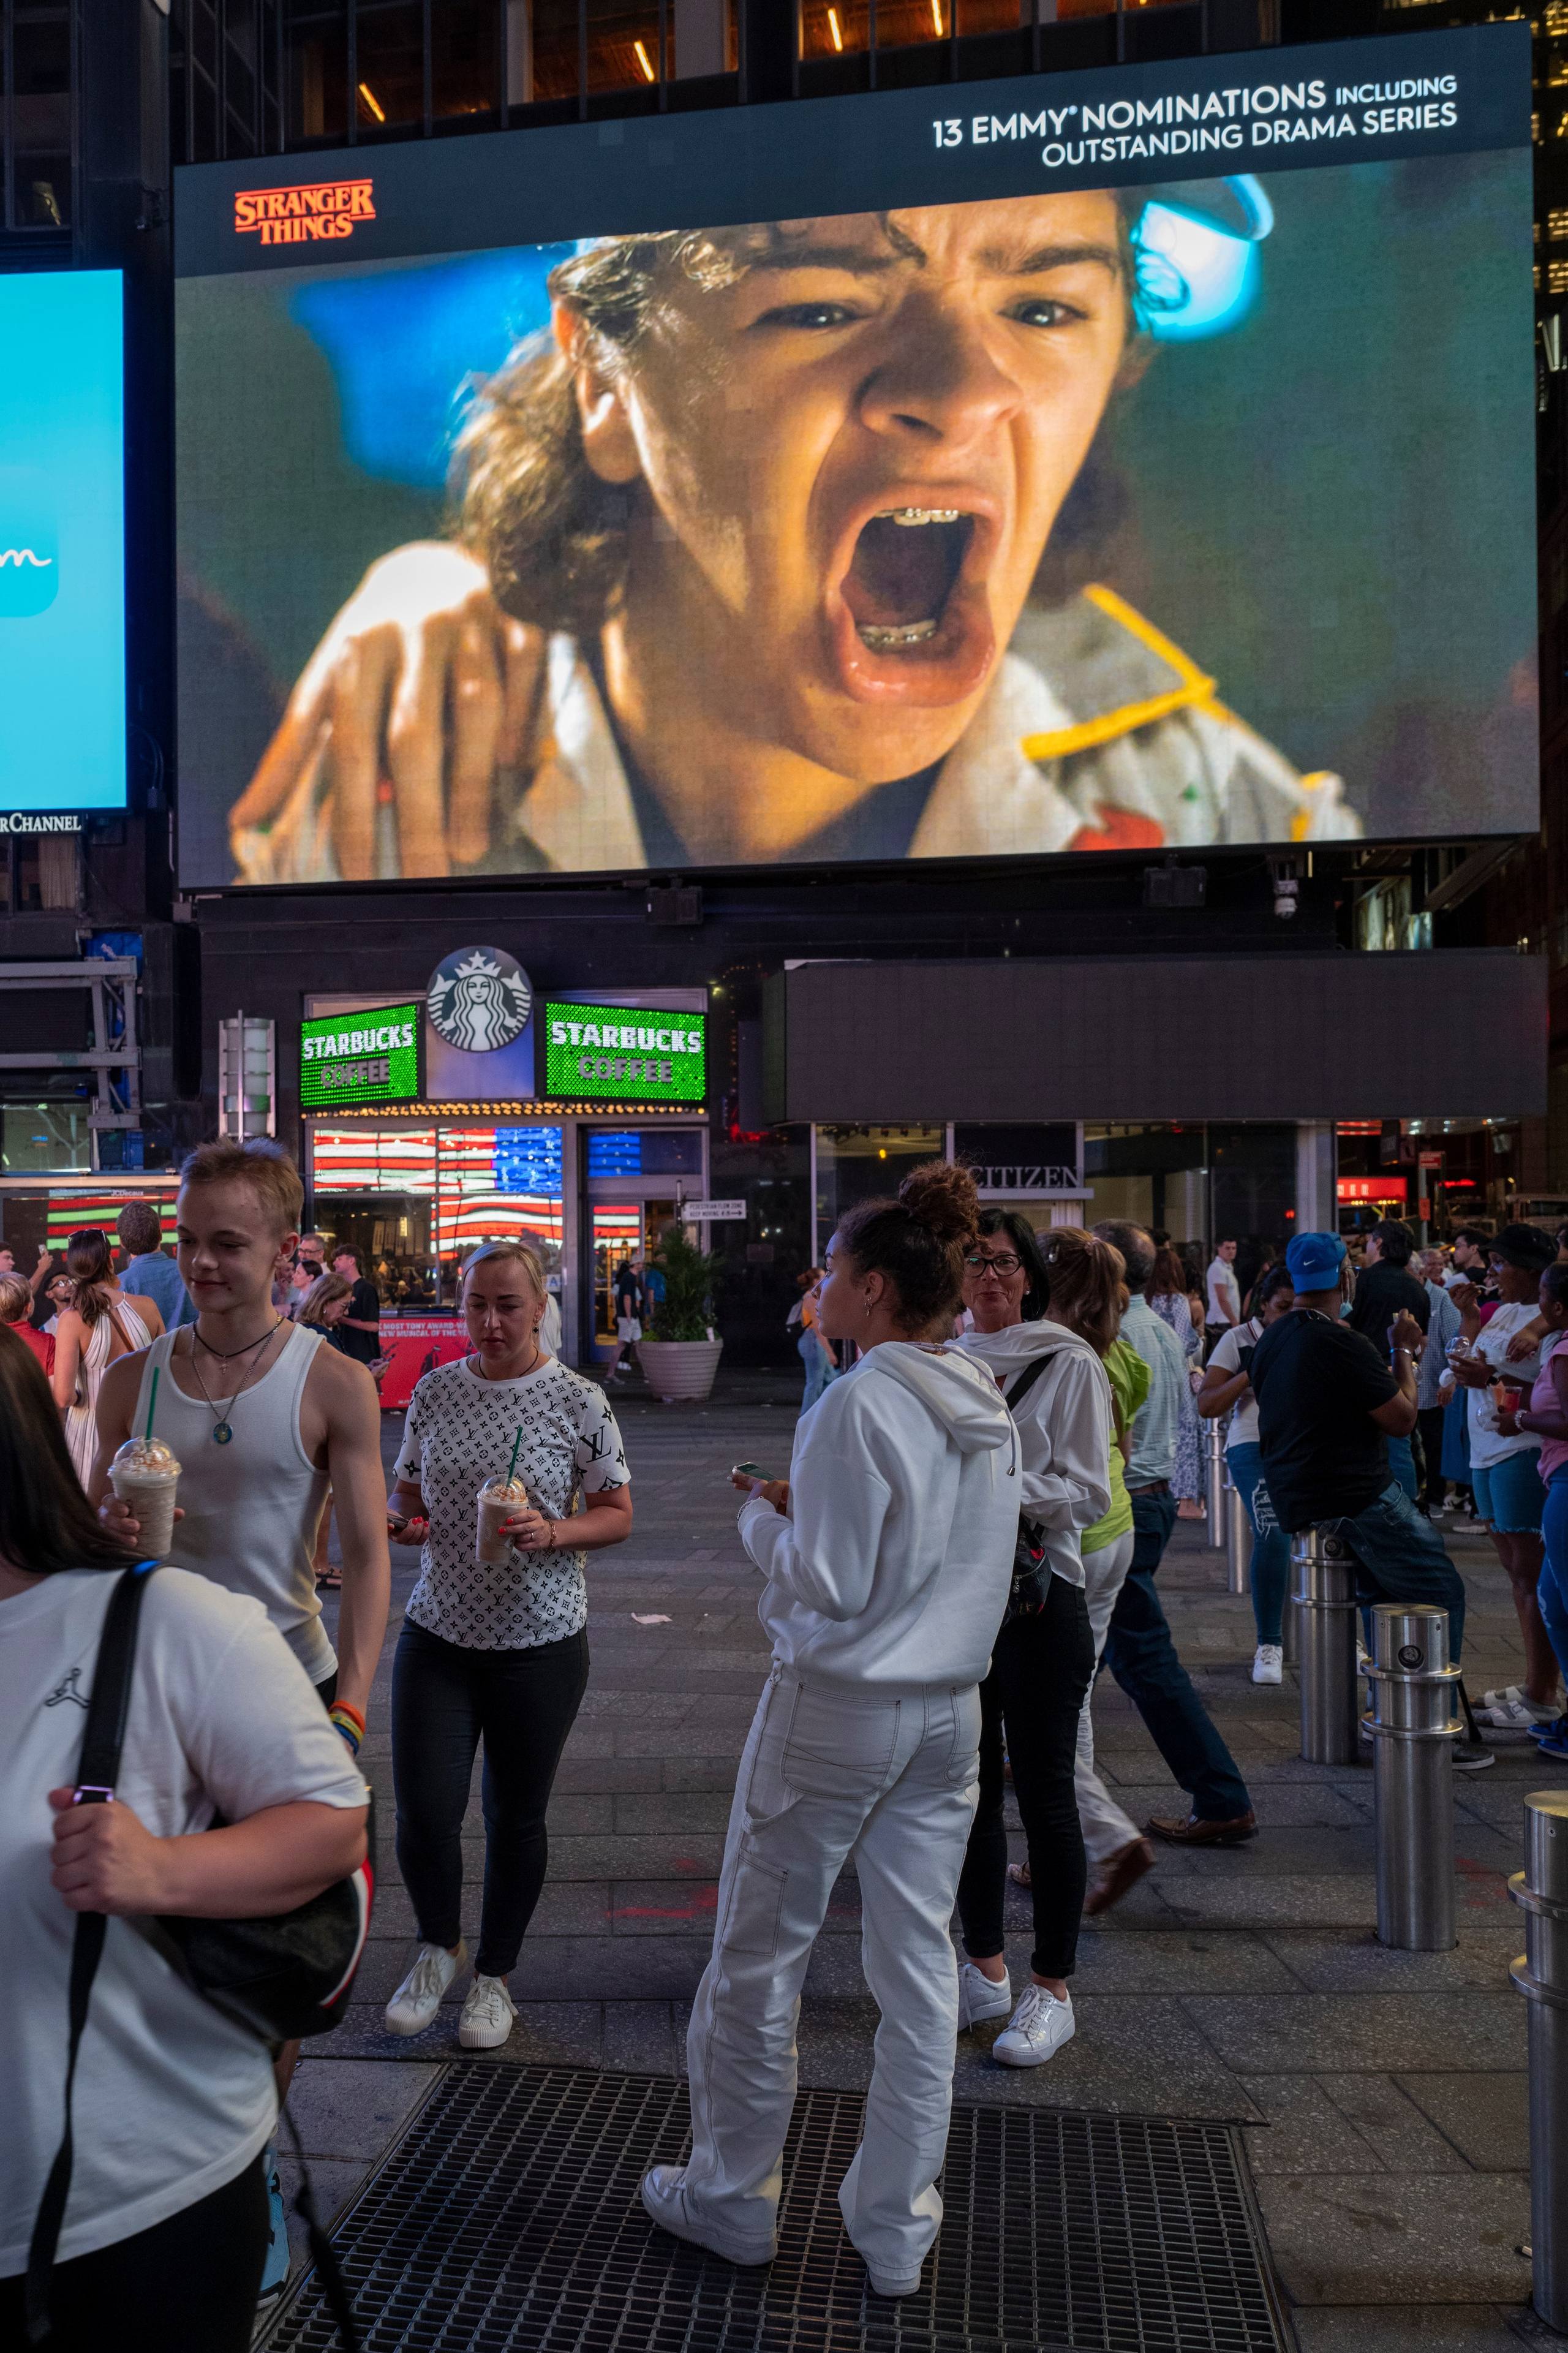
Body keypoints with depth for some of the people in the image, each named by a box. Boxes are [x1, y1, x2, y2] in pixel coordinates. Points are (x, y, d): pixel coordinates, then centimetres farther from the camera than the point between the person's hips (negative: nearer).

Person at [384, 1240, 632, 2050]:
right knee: (423, 1810, -2)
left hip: (540, 1645, -2)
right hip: (438, 1633, 2)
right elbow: (410, 1493, 14)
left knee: (516, 1815, 10)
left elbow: (617, 1516, -3)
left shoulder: (578, 1400, -7)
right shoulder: (434, 1391, 2)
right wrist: (402, 1521, -8)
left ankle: (494, 1975, 34)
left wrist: (552, 1533, -21)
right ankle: (438, 1946, 29)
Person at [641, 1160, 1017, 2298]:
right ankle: (897, 2229, 27)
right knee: (919, 1967, 14)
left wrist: (766, 1518, -3)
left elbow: (828, 1586, -19)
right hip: (951, 1712, 7)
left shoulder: (861, 1404, -20)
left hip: (836, 1711, -7)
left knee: (759, 1959, 11)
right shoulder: (990, 1410, 5)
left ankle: (733, 2201, 28)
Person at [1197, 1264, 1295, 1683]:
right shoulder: (1240, 1340, 2)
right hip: (1255, 1446, -3)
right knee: (1272, 1534, -22)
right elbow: (1207, 1405, -3)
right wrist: (1253, 1372, -13)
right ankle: (1269, 1645, -7)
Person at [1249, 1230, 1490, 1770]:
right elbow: (1403, 1419, -12)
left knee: (1386, 1597, 21)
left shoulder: (1270, 1341, 10)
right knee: (1441, 1595, -1)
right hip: (1355, 1500, -9)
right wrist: (1405, 1353, 1)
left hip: (1295, 1502, 9)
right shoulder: (1342, 1344, -18)